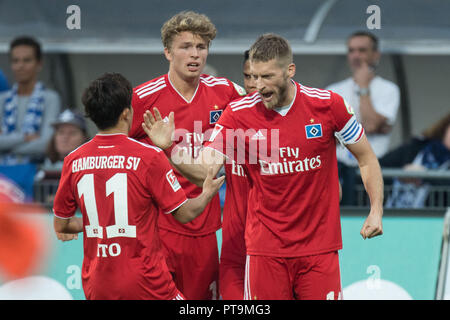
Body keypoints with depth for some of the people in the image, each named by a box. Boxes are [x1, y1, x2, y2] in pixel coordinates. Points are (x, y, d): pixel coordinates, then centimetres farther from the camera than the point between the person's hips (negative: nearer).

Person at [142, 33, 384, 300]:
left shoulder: (328, 105, -5)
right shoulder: (239, 114, -5)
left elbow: (367, 159, 6)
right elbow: (204, 170, -7)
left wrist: (376, 211, -3)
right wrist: (169, 148, -24)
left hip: (319, 246, 0)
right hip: (266, 246, 0)